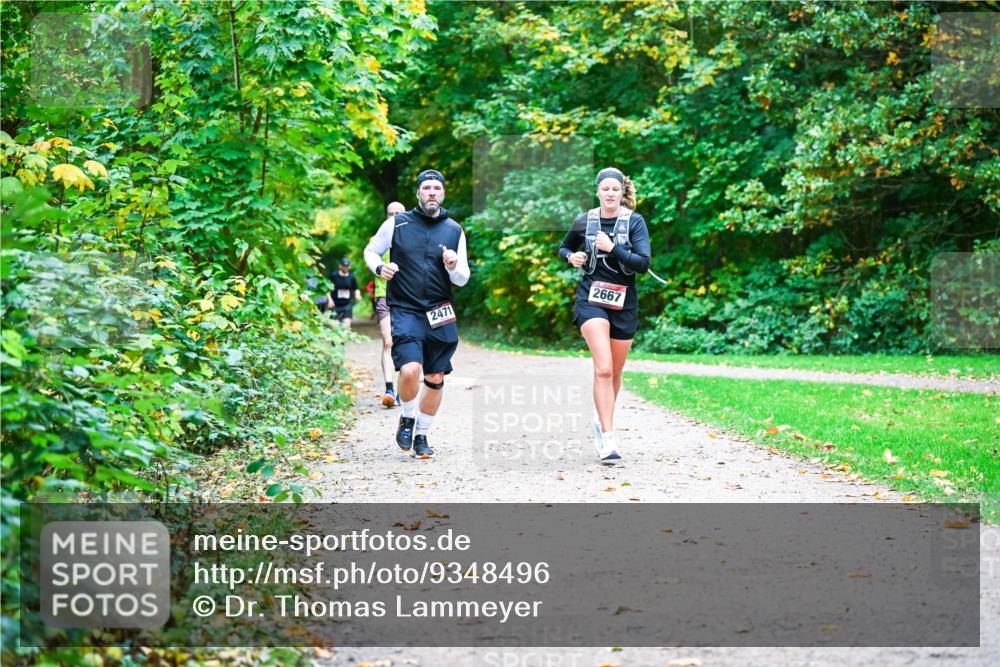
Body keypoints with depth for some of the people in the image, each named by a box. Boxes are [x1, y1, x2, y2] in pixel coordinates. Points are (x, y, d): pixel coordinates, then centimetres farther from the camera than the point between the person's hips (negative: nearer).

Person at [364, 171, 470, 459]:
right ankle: (407, 419, 7)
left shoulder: (454, 230, 7)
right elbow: (370, 251, 13)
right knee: (410, 370, -22)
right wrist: (380, 267, -9)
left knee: (435, 380, 6)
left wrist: (453, 267, -12)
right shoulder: (397, 223, 1)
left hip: (440, 316, 3)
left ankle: (421, 436, 25)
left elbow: (463, 279, 10)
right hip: (405, 310, -3)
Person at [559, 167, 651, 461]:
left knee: (615, 371, 12)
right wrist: (571, 257, -1)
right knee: (603, 368, -17)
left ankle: (602, 420, 38)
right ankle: (608, 438, -20)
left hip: (624, 302, 1)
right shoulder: (584, 221, 3)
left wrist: (612, 248, -20)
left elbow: (643, 263, -13)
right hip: (591, 299, -1)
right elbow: (564, 248, 20)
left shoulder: (634, 222, -3)